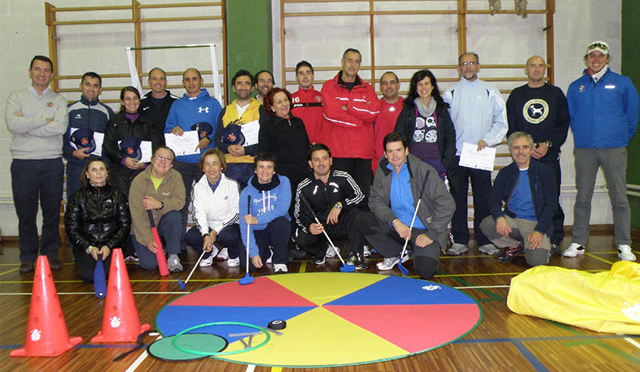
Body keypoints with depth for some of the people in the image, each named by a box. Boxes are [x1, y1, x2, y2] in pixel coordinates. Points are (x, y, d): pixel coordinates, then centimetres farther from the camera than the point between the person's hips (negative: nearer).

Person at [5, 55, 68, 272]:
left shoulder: (58, 101, 9)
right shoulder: (16, 98, 9)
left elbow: (61, 127, -10)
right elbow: (12, 124, -10)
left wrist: (26, 126, -8)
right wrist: (45, 120, -8)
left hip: (52, 163, 1)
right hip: (23, 163, 0)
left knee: (52, 212, 5)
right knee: (25, 213, 3)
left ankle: (51, 254, 17)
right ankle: (27, 257, 15)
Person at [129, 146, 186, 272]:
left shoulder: (175, 177, -5)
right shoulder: (138, 181, -14)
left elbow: (180, 201, -18)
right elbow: (137, 215, -19)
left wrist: (159, 204, -35)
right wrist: (148, 239, -28)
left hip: (163, 224, 2)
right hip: (142, 228, -2)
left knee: (175, 216, -31)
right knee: (150, 264, -19)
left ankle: (173, 256, -18)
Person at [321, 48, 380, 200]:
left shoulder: (367, 88, 17)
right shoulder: (329, 86, 9)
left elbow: (374, 112, -1)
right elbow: (330, 112, -9)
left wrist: (347, 106, -5)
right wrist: (360, 120, -3)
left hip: (364, 152, 3)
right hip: (338, 152, -3)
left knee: (364, 196, 2)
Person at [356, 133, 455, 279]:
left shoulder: (424, 171, -14)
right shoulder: (382, 170, -1)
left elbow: (447, 204, -16)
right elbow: (375, 200, -4)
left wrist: (432, 234, -19)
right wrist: (395, 221, -20)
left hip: (423, 229, -4)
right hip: (397, 225, 4)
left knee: (425, 271, -26)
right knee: (362, 221, -17)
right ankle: (396, 254, 5)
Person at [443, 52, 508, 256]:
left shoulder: (490, 92, 9)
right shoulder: (450, 93, 9)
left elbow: (501, 122, 7)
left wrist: (486, 140, -8)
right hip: (456, 154, 0)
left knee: (483, 198, 2)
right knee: (458, 197, 2)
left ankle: (485, 241, 10)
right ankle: (459, 241, 9)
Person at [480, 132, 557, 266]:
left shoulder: (545, 172, 2)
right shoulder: (505, 173, 10)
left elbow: (551, 205, -2)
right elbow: (494, 200, 2)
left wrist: (539, 231, -16)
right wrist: (499, 218, -21)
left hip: (535, 223, -3)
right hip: (511, 220, 3)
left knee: (536, 260, -27)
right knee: (486, 225, -28)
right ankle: (514, 246, 3)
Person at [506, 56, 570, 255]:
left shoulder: (556, 93, 11)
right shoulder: (516, 95, 12)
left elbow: (563, 124, 5)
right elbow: (510, 127, 7)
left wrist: (548, 144, -10)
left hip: (550, 156, 0)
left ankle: (554, 240, 8)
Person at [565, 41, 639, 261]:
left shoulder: (622, 83, 7)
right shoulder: (575, 87, 11)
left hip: (614, 149, -1)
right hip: (584, 150, 2)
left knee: (619, 198, -2)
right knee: (582, 198, 5)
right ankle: (578, 243, 13)